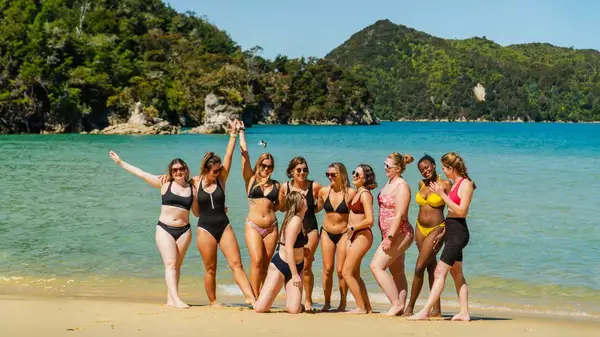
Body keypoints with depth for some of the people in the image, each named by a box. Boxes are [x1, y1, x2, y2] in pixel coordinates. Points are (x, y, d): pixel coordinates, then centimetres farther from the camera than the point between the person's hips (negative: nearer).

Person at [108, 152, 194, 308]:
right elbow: (142, 174, 8)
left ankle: (170, 300, 6)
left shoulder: (192, 189, 7)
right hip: (164, 229, -2)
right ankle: (176, 299, -21)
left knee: (177, 265, 3)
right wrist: (120, 162, 10)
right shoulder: (165, 184, 4)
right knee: (170, 264, -12)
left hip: (184, 231, 2)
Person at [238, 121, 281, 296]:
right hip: (253, 226, -2)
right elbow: (244, 154, 3)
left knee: (265, 264, 3)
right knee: (257, 261, -15)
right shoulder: (251, 180, 6)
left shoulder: (276, 185, 12)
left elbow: (280, 206, 21)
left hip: (271, 227, 3)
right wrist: (241, 133, 5)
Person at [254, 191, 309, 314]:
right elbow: (288, 249, -24)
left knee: (294, 309, -12)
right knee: (260, 308, -10)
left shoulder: (299, 221, 7)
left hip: (297, 267, 7)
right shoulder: (295, 220, -19)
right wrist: (295, 275, -23)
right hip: (280, 265, -7)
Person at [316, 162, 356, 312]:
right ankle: (327, 302, 13)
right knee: (327, 269, 1)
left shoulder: (351, 193, -14)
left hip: (344, 234, -3)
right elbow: (317, 208, 15)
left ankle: (343, 303, 11)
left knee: (341, 270, -4)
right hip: (327, 233, 3)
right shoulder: (324, 191, -2)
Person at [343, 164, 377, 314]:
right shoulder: (357, 192, 13)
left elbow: (369, 220, -23)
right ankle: (367, 307, 20)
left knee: (347, 272, -9)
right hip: (353, 236, 9)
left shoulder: (365, 194, -14)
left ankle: (361, 307, -2)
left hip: (362, 236, -9)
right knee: (354, 274, 12)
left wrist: (352, 227, -12)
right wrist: (350, 231, 7)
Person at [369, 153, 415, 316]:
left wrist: (389, 237, -25)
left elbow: (399, 215, -22)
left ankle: (396, 304, -11)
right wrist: (386, 236, 17)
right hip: (391, 234, 10)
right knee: (397, 273, 10)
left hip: (399, 234, -10)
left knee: (376, 266, -14)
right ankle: (400, 307, 14)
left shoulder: (402, 186, -15)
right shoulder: (389, 183, 14)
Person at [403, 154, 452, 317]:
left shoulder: (445, 184, -9)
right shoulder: (421, 184, 9)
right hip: (420, 228, 6)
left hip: (436, 229, -6)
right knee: (431, 267, 8)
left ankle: (410, 307, 0)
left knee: (419, 268, -9)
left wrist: (443, 233, -15)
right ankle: (437, 309, 12)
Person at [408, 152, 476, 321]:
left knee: (440, 272, -13)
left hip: (458, 232, -10)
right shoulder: (456, 183, 14)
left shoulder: (466, 184, -13)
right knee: (456, 273, 12)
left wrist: (442, 194, -21)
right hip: (451, 231, 10)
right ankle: (464, 312, 16)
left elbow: (461, 211, -20)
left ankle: (424, 312, -15)